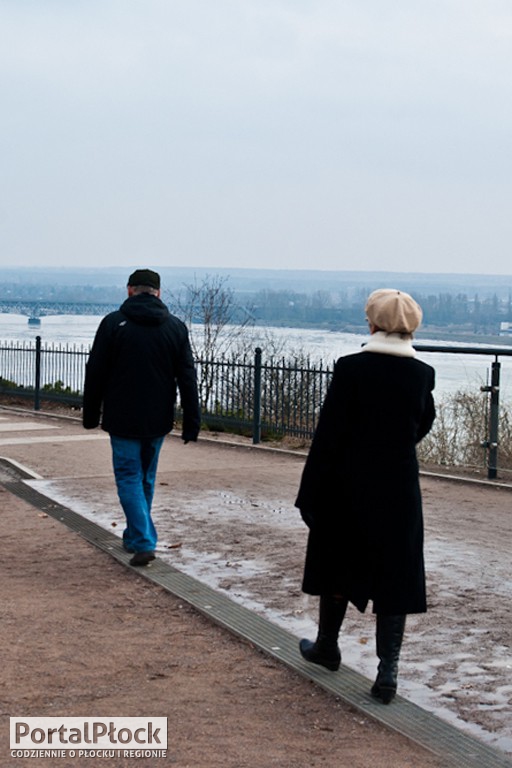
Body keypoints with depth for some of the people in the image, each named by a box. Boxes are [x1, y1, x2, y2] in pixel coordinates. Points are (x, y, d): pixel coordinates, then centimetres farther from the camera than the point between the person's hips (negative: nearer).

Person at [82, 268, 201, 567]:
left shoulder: (113, 323, -7)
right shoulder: (176, 327, 1)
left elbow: (95, 374, -4)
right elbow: (188, 380, 0)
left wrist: (91, 415, 7)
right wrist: (192, 424, 3)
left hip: (123, 419, -3)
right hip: (158, 420, 3)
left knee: (129, 477, 3)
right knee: (146, 478, 18)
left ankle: (144, 542, -9)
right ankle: (135, 536, 31)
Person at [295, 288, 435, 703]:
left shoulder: (351, 368, -14)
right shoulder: (422, 373, -4)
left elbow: (329, 436, -12)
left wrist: (311, 495, -7)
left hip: (350, 486, -2)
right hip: (401, 489, 2)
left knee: (339, 563, 18)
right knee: (395, 574, 6)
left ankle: (327, 646, 36)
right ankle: (388, 670, 2)